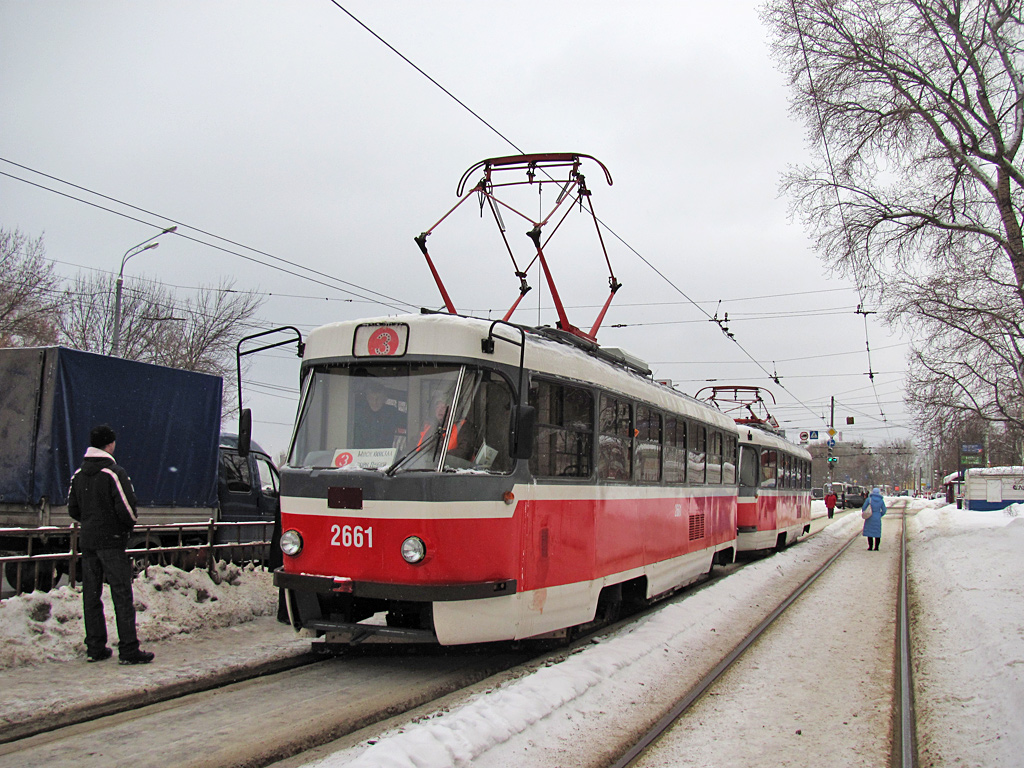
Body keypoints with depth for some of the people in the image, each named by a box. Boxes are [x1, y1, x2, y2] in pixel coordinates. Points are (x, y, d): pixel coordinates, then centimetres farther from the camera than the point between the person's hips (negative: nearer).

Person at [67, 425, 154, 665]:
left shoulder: (78, 474, 9)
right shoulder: (114, 473, -13)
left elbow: (72, 508, 14)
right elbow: (127, 508, -17)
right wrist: (129, 524, 2)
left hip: (87, 541, 7)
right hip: (112, 540, -7)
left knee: (91, 595, 10)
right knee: (122, 595, -4)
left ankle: (95, 648, 13)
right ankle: (128, 649, -5)